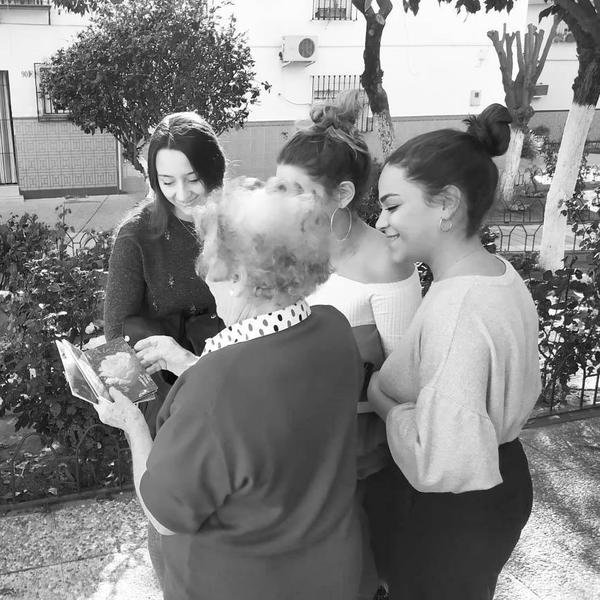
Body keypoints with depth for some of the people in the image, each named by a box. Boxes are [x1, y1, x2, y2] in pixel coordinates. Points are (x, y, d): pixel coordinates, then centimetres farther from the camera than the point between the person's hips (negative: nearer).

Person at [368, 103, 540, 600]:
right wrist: (398, 384, 5)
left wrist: (384, 402, -17)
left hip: (456, 512, -8)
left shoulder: (455, 308, -32)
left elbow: (441, 464, -35)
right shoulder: (502, 273, -3)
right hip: (507, 480, 8)